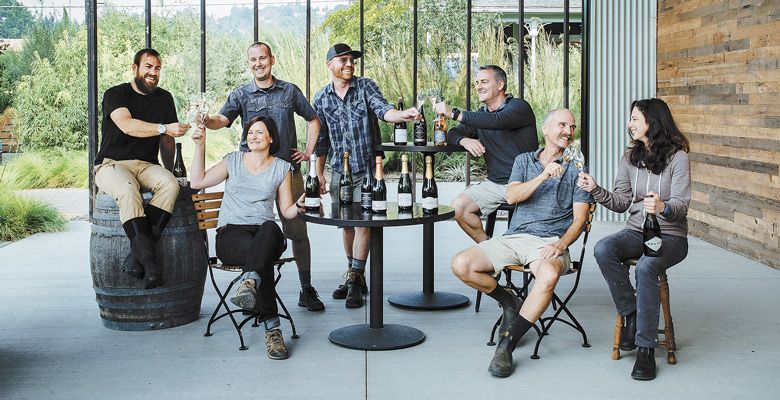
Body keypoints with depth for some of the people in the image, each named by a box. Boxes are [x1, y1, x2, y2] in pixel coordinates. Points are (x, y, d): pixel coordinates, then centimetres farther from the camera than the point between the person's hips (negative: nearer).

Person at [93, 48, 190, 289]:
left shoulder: (164, 98, 15)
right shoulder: (115, 95, -2)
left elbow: (166, 141, 21)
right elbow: (127, 125, -23)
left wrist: (170, 171, 13)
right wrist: (164, 128, -32)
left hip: (146, 165, 4)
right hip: (112, 164, -4)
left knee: (170, 184, -30)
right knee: (128, 191, -38)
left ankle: (137, 253, -36)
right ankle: (148, 260, -40)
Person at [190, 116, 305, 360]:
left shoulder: (282, 168, 15)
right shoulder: (233, 161, 17)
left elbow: (287, 211, 13)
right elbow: (197, 181, 11)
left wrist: (300, 205, -9)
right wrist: (200, 146, 6)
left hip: (266, 233, 1)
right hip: (231, 233, 0)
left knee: (270, 228, -41)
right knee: (263, 257, -36)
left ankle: (249, 284, -65)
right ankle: (272, 329, -45)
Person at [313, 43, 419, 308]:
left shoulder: (366, 87, -2)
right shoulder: (322, 98, 6)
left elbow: (383, 110, -19)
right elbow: (321, 139, 11)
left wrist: (404, 114, -41)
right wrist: (319, 173, 9)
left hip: (366, 169, -3)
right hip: (339, 172, 3)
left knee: (362, 224, -7)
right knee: (346, 224, 10)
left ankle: (355, 281, -3)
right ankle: (355, 277, 22)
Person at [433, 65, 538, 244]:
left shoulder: (519, 107, -6)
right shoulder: (480, 115, 16)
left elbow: (497, 121, -26)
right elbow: (452, 134, 10)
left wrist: (454, 113, -29)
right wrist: (464, 140, -16)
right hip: (494, 183, 6)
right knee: (458, 207, -13)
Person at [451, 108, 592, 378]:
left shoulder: (575, 169, 12)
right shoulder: (524, 161, 18)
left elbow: (579, 219, 3)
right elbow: (512, 196, 0)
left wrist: (560, 245, -15)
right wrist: (543, 177, -13)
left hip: (548, 242, -3)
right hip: (514, 236, 3)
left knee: (549, 275, -39)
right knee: (461, 265, -19)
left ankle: (506, 345, -29)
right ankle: (509, 302, 6)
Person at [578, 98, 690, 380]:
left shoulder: (678, 157, -6)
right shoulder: (630, 158, 9)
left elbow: (681, 205, -14)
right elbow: (621, 202, 6)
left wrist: (663, 207, -37)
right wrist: (595, 190, -11)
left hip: (670, 235, -5)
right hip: (636, 232, 5)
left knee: (645, 267, -36)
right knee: (603, 249, -29)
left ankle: (646, 348, -27)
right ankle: (631, 315, -14)